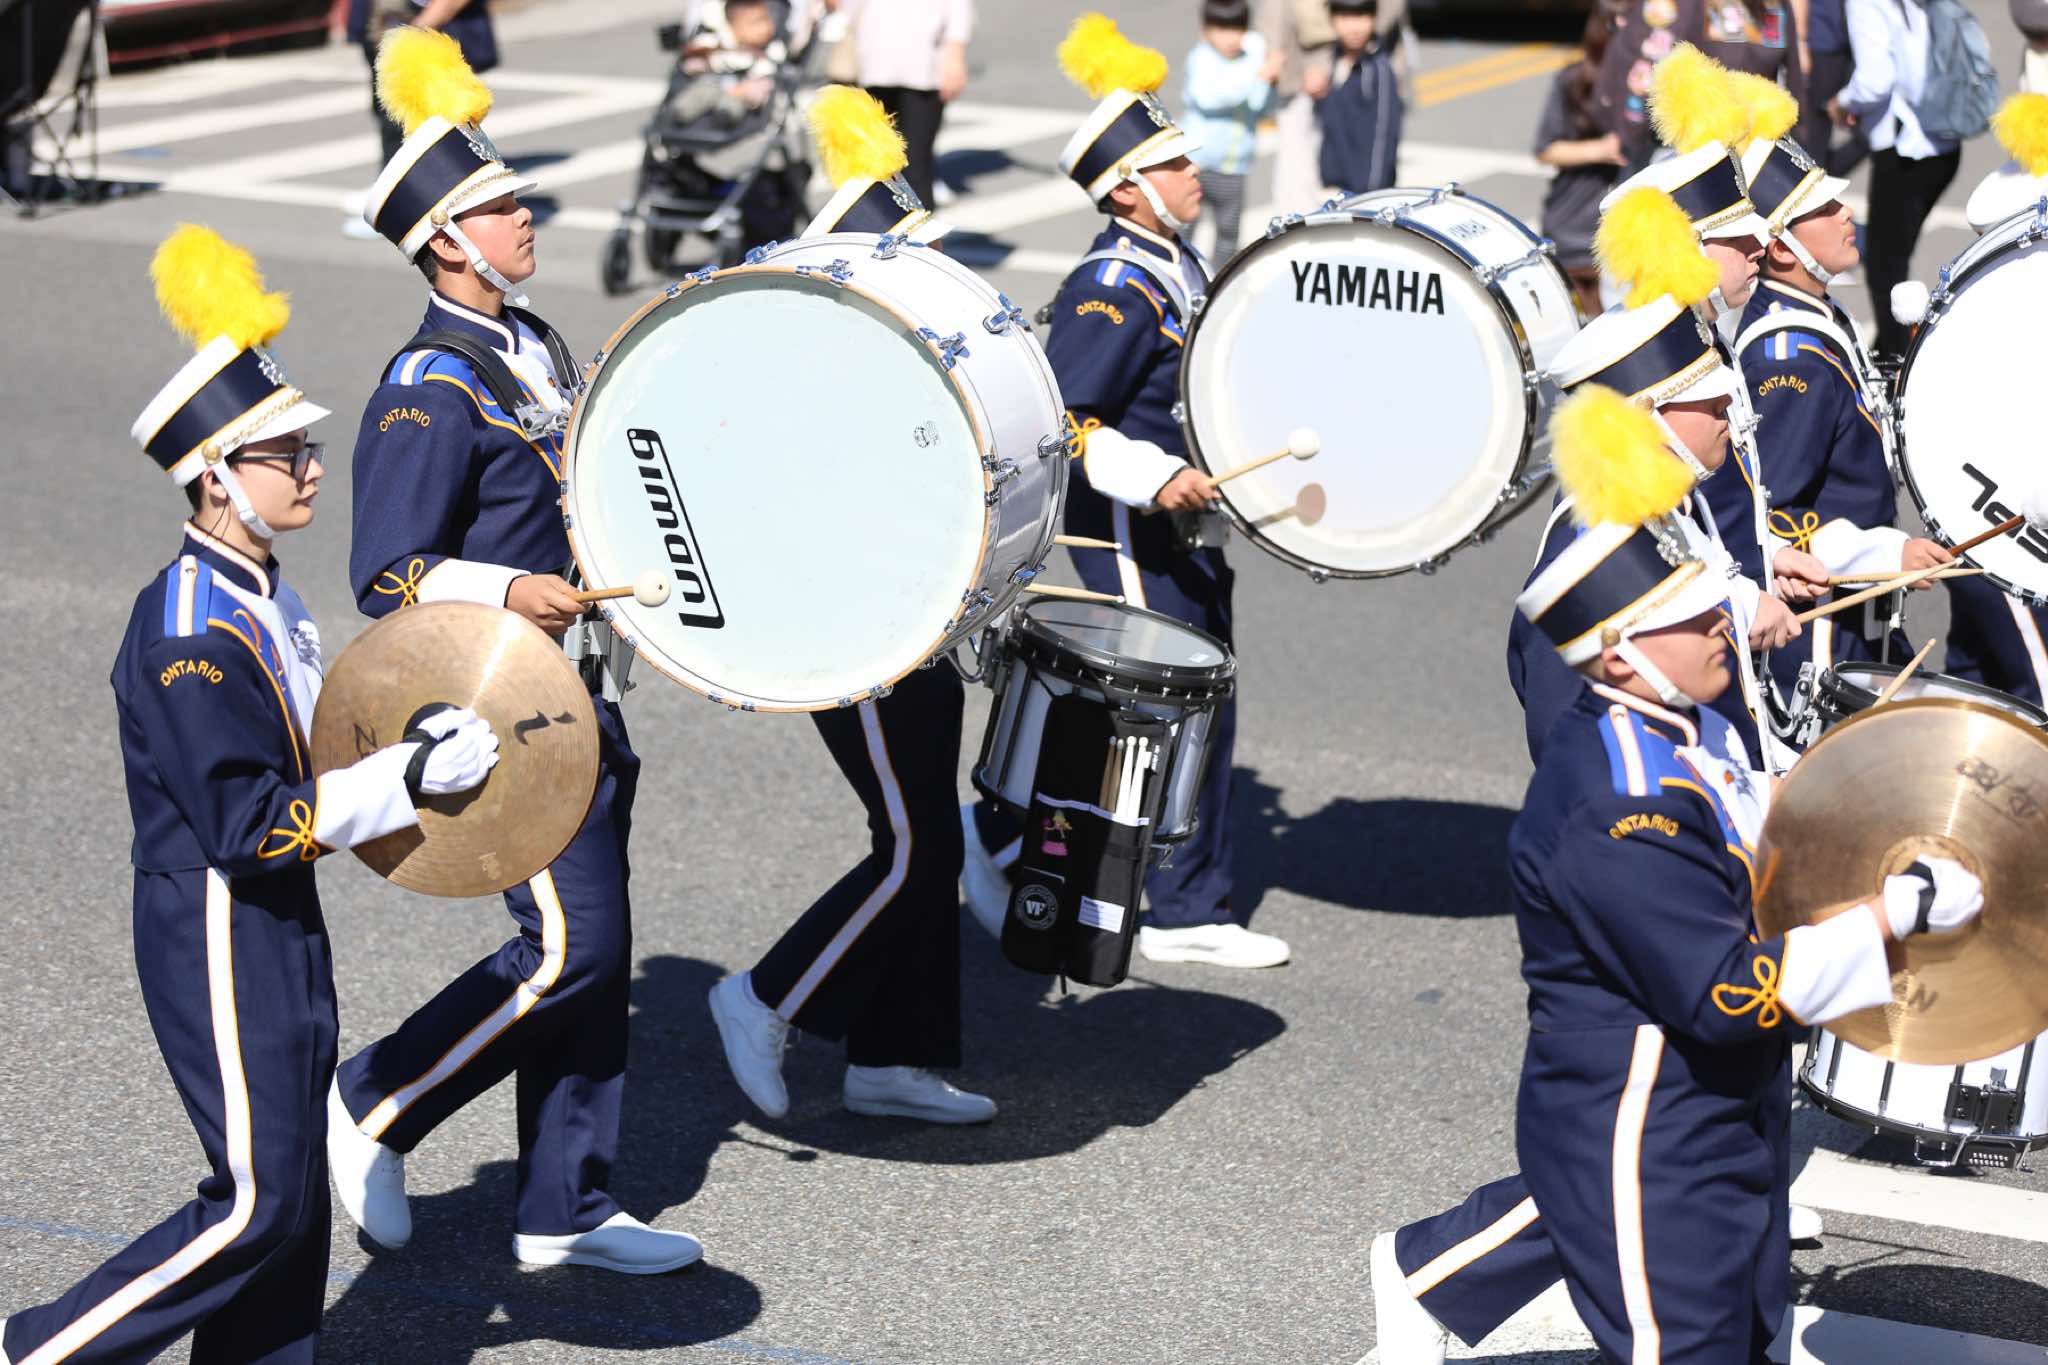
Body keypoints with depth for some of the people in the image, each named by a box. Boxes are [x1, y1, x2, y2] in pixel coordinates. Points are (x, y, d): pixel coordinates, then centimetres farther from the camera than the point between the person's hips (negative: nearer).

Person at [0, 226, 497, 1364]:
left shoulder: (261, 598, 10)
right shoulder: (189, 631, -20)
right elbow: (245, 824, -24)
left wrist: (413, 755, 8)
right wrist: (410, 779, -23)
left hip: (281, 928, 10)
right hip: (216, 937, -9)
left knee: (292, 1196, 12)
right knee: (260, 1203, -7)